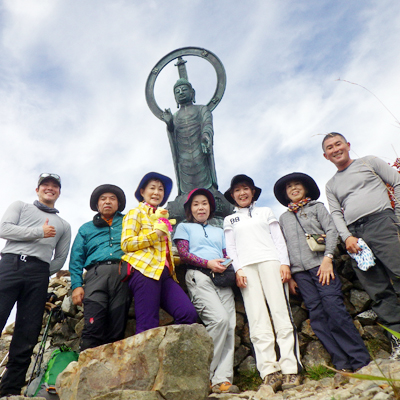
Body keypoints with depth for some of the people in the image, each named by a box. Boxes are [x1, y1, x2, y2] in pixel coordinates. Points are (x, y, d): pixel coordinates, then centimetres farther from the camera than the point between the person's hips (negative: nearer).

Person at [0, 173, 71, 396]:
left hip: (39, 274, 2)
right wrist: (39, 232, -5)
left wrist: (41, 275, 7)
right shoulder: (20, 206, 19)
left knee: (27, 335, -1)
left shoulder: (64, 225, 23)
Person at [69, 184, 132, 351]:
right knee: (93, 327, -14)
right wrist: (76, 285, 3)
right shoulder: (86, 229, 26)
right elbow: (76, 259, 17)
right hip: (96, 274, 0)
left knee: (117, 330, -5)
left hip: (123, 274, 0)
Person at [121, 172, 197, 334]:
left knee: (189, 314, -9)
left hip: (163, 273, 7)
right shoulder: (136, 213, 7)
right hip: (145, 271, -7)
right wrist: (156, 233, -11)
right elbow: (126, 243, -7)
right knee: (148, 327, -9)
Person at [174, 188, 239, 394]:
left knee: (230, 325, -9)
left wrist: (226, 266, -4)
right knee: (220, 319, -21)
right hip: (198, 276, -5)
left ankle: (222, 380, -5)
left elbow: (226, 256, 21)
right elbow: (184, 254, 1)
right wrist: (208, 263, -13)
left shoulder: (218, 231, 29)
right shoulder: (184, 227, 16)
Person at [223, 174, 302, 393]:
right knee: (257, 320, -6)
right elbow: (230, 247, 13)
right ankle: (269, 372, -6)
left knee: (281, 313, -7)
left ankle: (290, 369, -4)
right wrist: (237, 269, -2)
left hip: (270, 261, 0)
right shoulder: (229, 220, 21)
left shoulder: (265, 211, 19)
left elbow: (278, 238, 11)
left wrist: (284, 263, -2)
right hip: (246, 267, 1)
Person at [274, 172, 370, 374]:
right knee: (317, 315, -1)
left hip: (320, 264, -3)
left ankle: (360, 359, 0)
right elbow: (283, 246, 15)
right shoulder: (283, 217, 19)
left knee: (333, 307, -12)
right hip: (299, 271, 3)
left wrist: (327, 258, -12)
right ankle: (342, 362, 6)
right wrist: (288, 275, 8)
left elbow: (331, 231, 1)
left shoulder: (316, 207, 13)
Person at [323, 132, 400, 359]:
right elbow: (336, 214, 12)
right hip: (354, 233, 3)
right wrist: (347, 237, -5)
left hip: (380, 220, -3)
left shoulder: (369, 162, 16)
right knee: (378, 290, 0)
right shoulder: (331, 185, 22)